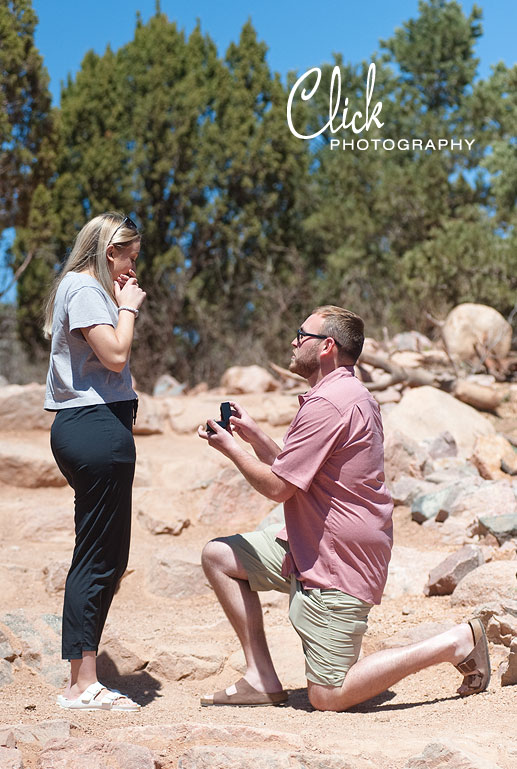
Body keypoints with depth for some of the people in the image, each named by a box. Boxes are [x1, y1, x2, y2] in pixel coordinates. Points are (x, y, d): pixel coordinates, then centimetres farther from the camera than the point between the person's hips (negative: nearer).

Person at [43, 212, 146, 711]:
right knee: (98, 559, -8)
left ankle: (81, 681, 17)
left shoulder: (80, 288, 24)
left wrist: (124, 305, 14)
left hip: (86, 428, 11)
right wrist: (128, 308, -4)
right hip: (97, 430, -11)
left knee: (108, 557, 12)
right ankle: (83, 685, -2)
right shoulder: (84, 288, -7)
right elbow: (115, 355, -16)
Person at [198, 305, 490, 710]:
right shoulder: (351, 395, 14)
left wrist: (230, 448, -4)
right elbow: (295, 473, 16)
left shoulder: (327, 404, -21)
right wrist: (254, 435, 7)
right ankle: (262, 679, 10)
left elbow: (277, 487, -19)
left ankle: (456, 643, -1)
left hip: (338, 563, -11)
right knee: (218, 556, 10)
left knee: (328, 697, -8)